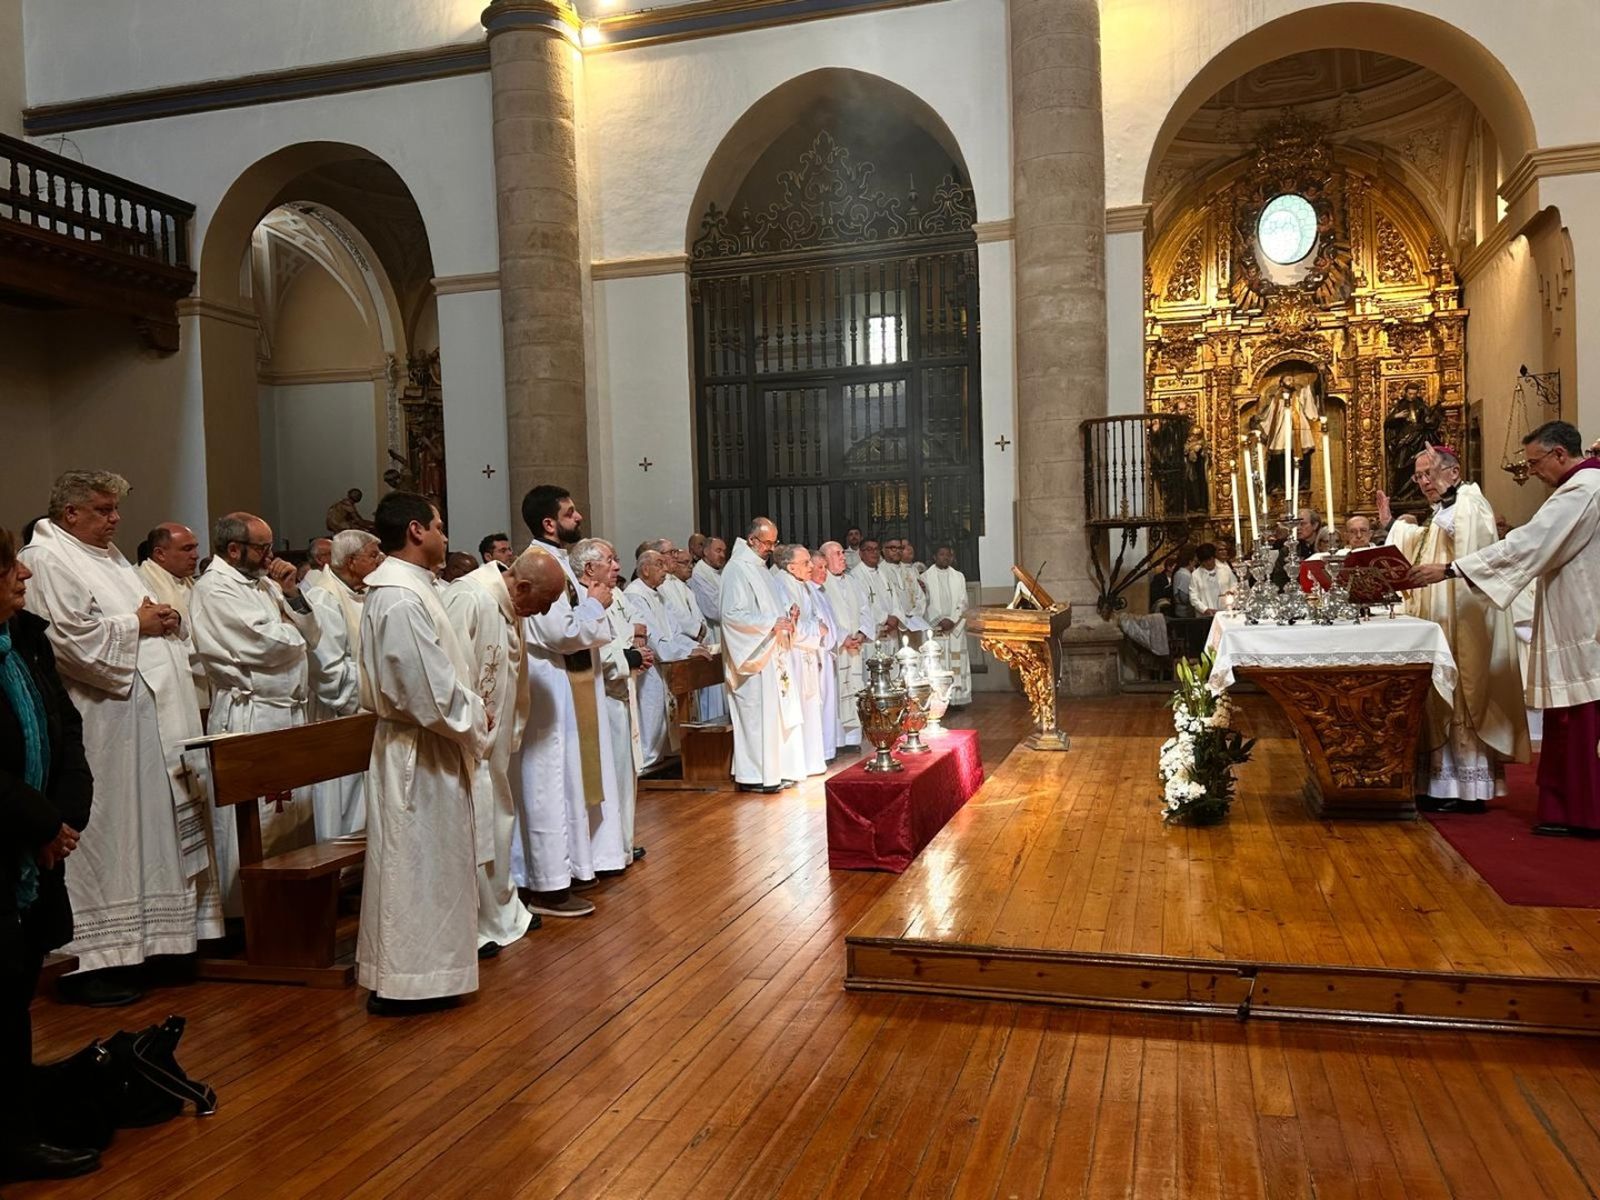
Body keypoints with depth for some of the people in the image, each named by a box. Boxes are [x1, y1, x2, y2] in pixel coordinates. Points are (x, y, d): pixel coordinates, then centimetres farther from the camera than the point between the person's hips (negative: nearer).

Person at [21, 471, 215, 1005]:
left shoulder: (110, 557, 19)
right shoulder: (45, 560, -9)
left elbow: (150, 618, 27)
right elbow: (67, 637, -20)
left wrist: (165, 619, 6)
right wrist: (136, 625, -13)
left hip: (156, 718, 10)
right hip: (105, 724, -10)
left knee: (151, 831, 13)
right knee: (103, 836, -4)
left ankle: (144, 941, 24)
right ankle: (91, 960, 5)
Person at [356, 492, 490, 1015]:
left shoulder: (399, 588, 11)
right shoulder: (402, 600, -22)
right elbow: (432, 691, -24)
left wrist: (469, 709, 7)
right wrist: (476, 717, -9)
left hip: (417, 746, 10)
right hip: (420, 753, -10)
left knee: (420, 863, 17)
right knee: (418, 864, 0)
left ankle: (407, 968, 29)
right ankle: (407, 982, 11)